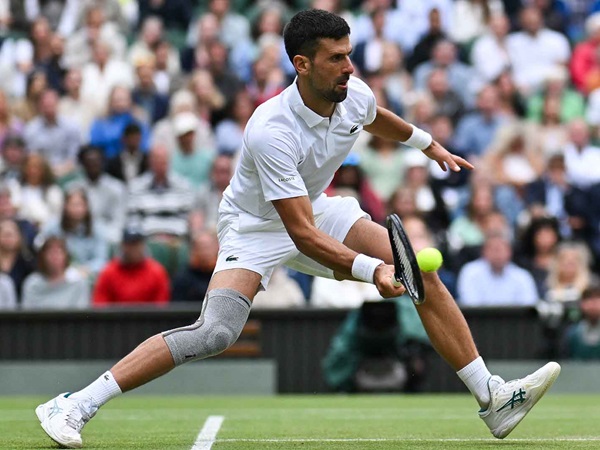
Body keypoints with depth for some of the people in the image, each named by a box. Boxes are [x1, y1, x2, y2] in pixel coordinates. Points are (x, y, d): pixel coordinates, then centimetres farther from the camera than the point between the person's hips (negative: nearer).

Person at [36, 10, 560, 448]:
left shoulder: (354, 95, -15)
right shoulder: (272, 130, -36)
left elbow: (375, 117, 16)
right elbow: (302, 234, -38)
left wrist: (428, 143, 28)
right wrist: (371, 269, -48)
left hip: (316, 210, 7)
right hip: (257, 228, -7)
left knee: (424, 274, -6)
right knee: (215, 332, -28)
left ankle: (493, 399, 3)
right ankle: (75, 405, -24)